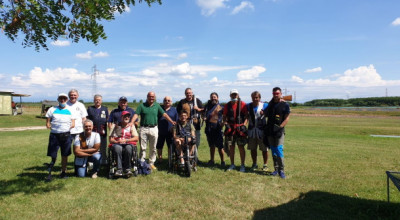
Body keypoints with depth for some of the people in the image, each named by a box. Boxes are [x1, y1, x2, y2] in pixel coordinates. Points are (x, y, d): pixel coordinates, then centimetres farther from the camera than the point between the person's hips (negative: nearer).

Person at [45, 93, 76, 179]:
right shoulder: (52, 109, 8)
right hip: (54, 135, -1)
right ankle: (49, 173, 13)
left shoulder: (70, 111, 9)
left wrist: (68, 127, -5)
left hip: (66, 135, 1)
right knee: (53, 156, 0)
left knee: (65, 155, 9)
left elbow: (73, 124, 7)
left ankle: (63, 172, 21)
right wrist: (50, 127, -5)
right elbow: (47, 123, 7)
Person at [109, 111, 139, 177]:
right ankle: (119, 169, -35)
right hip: (117, 144, 0)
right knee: (117, 148, -37)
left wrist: (125, 140, -8)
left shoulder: (131, 126, 17)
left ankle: (127, 168, -24)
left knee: (128, 148, -37)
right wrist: (117, 141, -11)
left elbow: (136, 138, 4)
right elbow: (111, 139, 10)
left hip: (129, 144, 0)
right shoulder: (116, 126, 17)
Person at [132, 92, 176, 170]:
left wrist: (171, 121, -4)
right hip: (143, 129, -2)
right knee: (142, 148, 2)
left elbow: (164, 114, 5)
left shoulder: (157, 105, 10)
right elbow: (136, 114, -6)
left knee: (153, 148, 9)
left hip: (154, 129, 2)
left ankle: (151, 163, 21)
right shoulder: (142, 105, 4)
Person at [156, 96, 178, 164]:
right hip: (160, 132, 0)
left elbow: (177, 121, 9)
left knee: (171, 146, 6)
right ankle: (160, 159, 22)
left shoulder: (174, 110, 8)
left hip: (170, 132, 0)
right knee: (159, 146, 8)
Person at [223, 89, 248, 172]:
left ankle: (242, 165, 11)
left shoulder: (242, 104, -1)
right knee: (231, 147, 8)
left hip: (240, 128, -3)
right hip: (230, 128, 3)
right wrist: (226, 124, 0)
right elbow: (224, 117, 15)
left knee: (241, 147, 0)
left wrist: (244, 125, -11)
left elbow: (246, 116, 0)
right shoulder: (227, 105, 9)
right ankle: (232, 165, 20)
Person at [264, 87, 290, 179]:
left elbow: (287, 118, -5)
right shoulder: (270, 103, 12)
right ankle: (276, 169, 17)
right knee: (273, 151, 9)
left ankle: (281, 170, 0)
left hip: (279, 131, -5)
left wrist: (280, 126, -14)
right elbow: (266, 114, 20)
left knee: (279, 150, -11)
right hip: (270, 130, 5)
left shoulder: (285, 105, -3)